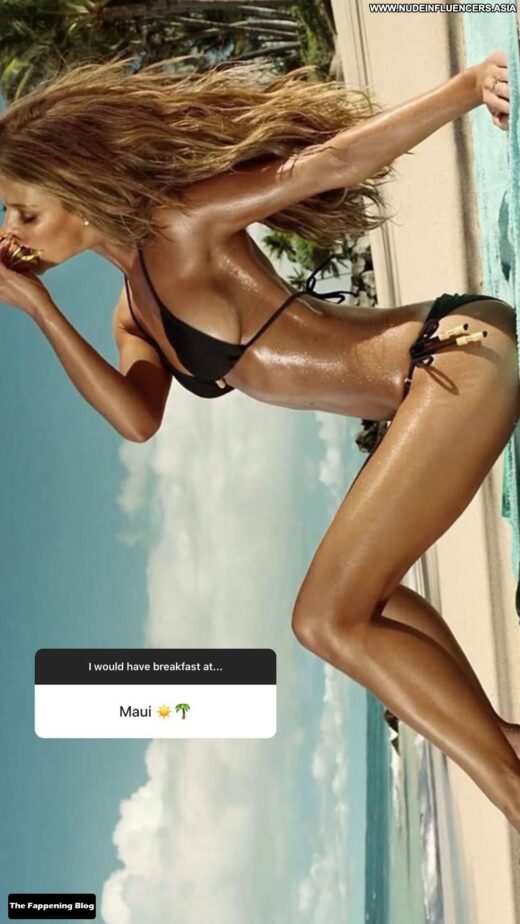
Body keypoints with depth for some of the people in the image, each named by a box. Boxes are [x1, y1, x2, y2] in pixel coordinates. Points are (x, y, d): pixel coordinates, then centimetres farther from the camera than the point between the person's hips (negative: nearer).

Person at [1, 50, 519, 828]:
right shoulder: (133, 312, 15)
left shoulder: (179, 225, -9)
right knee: (358, 598, 21)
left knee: (329, 620, -9)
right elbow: (137, 419, -1)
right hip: (439, 376, 9)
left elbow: (328, 162, -12)